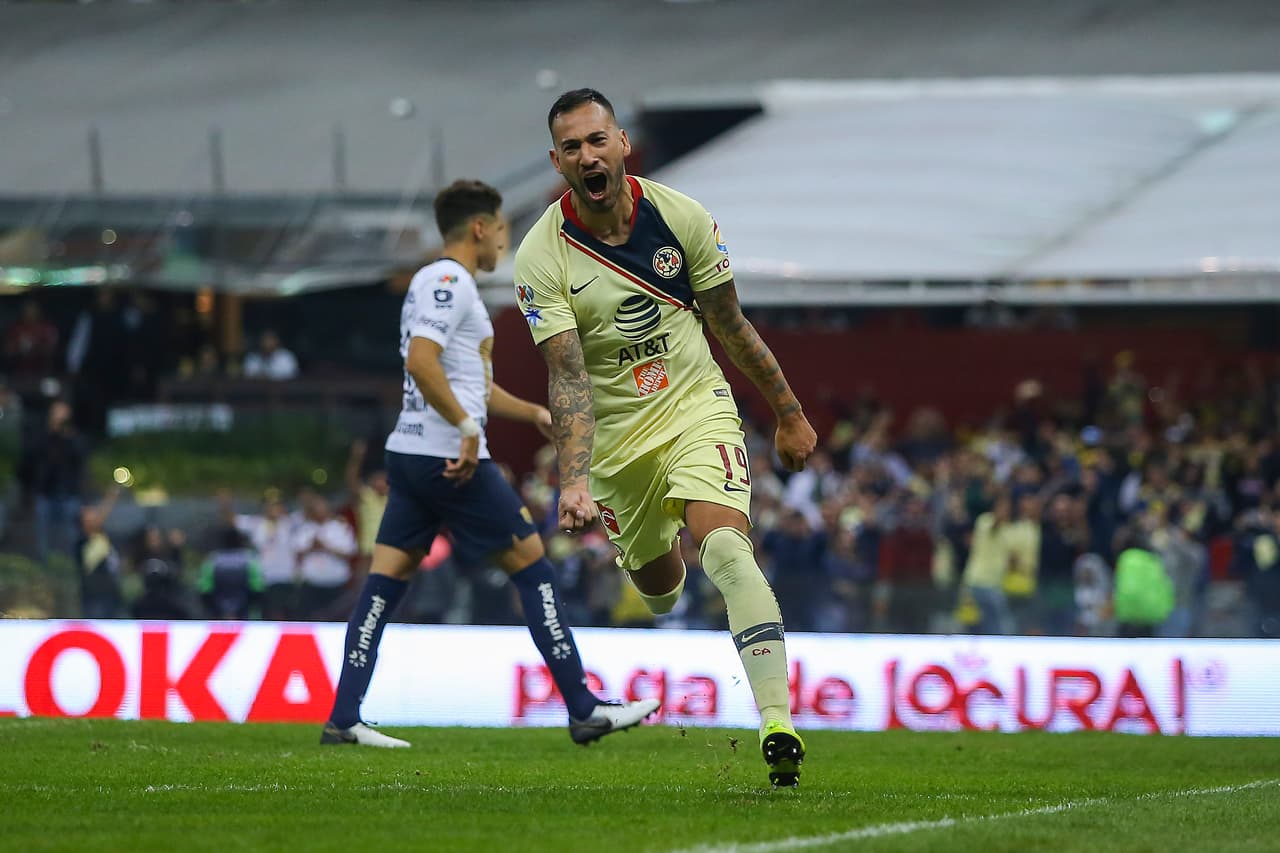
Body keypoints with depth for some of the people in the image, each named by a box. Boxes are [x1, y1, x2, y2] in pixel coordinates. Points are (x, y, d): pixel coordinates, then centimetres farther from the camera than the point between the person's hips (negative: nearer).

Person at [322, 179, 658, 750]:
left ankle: (343, 719, -2)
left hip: (409, 453, 10)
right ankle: (584, 711, 0)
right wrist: (466, 428, -22)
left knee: (384, 584, 4)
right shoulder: (450, 281, -11)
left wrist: (535, 413, 28)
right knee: (532, 565, -1)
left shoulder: (436, 282, 21)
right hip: (452, 460, -10)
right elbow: (421, 363, -24)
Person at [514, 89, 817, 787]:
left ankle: (777, 717, -35)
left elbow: (731, 326, 4)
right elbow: (567, 377, -20)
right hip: (613, 435, 1)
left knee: (724, 545, -24)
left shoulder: (681, 216, -9)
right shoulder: (541, 258, -14)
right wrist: (574, 480, -33)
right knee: (657, 583, 9)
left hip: (696, 405, -1)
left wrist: (789, 415, 10)